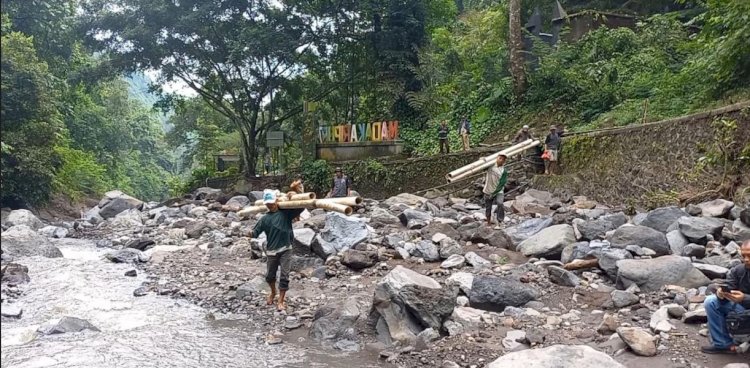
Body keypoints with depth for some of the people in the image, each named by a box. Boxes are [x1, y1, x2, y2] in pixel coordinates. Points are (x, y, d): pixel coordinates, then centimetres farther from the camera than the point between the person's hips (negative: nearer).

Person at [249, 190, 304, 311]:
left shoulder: (286, 213, -3)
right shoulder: (265, 218, -1)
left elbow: (301, 208, -5)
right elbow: (255, 233, -4)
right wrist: (250, 234, -26)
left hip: (285, 249, -2)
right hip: (271, 251, 2)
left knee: (284, 276, -3)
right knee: (269, 276, 14)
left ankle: (281, 300, 9)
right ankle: (273, 292, 44)